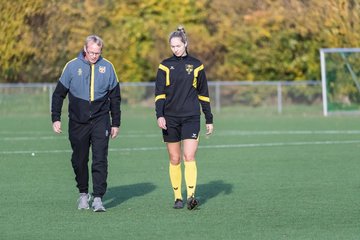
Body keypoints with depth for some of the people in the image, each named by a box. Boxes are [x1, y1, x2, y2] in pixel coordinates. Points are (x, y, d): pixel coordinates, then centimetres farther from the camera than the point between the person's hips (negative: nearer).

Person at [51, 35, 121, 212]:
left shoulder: (107, 67, 1)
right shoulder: (72, 66, -2)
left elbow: (115, 97, 10)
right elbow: (59, 94, 6)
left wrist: (116, 123, 9)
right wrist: (56, 118, 0)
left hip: (100, 120, -1)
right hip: (77, 122, 1)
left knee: (100, 160, -10)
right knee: (79, 161, 9)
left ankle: (98, 198, -11)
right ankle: (83, 194, 27)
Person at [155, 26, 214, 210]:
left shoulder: (196, 65, 5)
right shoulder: (165, 66, 4)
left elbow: (203, 94, 11)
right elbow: (159, 93, 0)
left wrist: (209, 119, 10)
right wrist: (159, 115, -14)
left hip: (191, 118, -1)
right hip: (170, 119, 1)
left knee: (189, 157, -13)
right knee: (174, 159, 4)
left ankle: (191, 196, -19)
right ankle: (177, 198, 11)